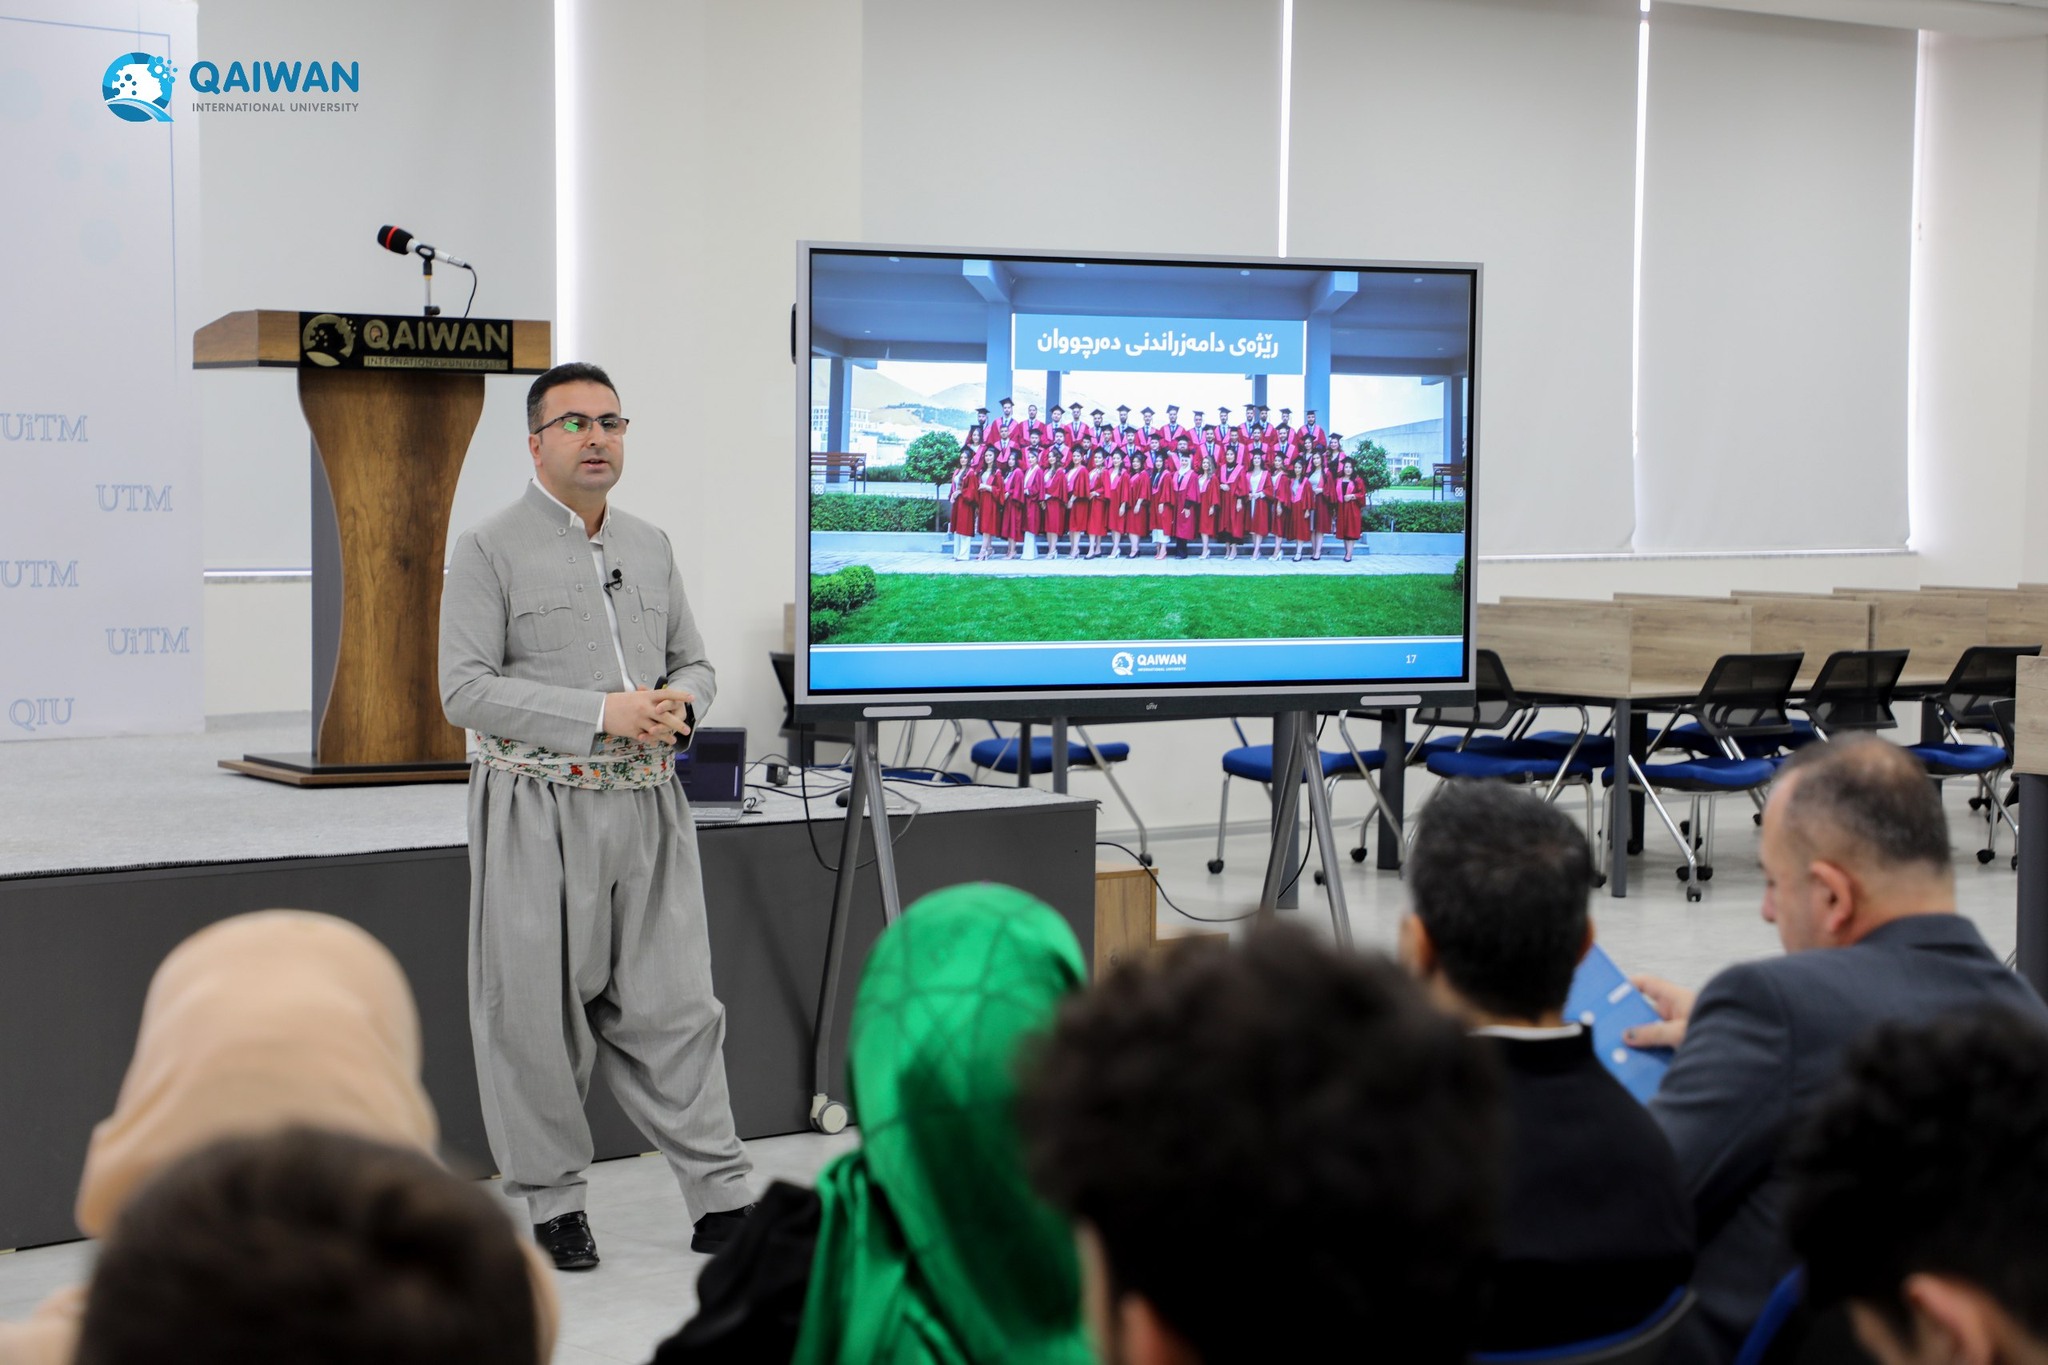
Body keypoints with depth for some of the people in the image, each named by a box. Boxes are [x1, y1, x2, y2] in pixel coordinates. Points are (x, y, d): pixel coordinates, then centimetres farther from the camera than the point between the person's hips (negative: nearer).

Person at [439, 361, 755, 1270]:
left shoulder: (651, 547, 15)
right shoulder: (490, 550, -3)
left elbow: (694, 661, 21)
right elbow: (466, 689, -11)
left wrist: (679, 702, -5)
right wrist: (602, 714, -17)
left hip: (646, 807, 4)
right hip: (539, 810, -4)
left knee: (671, 1005, 4)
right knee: (537, 1014, 2)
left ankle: (721, 1199, 9)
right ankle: (551, 1203, 15)